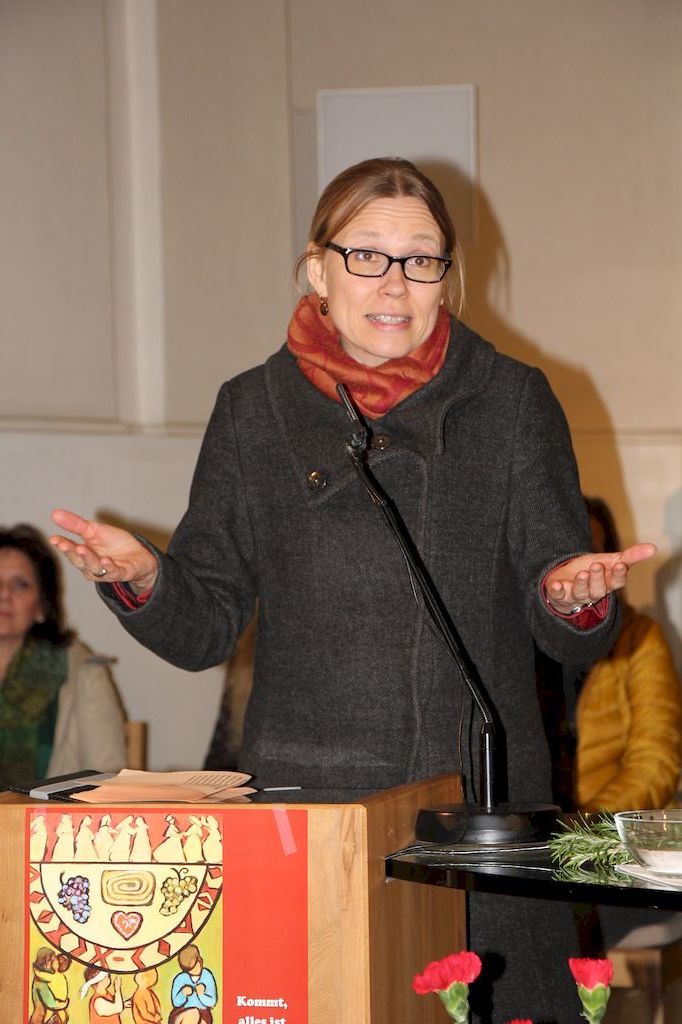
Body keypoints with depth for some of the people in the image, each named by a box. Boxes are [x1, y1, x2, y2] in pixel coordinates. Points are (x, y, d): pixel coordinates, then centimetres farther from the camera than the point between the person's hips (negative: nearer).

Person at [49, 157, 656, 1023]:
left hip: (483, 800, 0)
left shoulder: (511, 401, 6)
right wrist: (140, 578, -11)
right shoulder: (254, 410, 8)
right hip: (299, 797, 1)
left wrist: (573, 598, -18)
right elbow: (203, 629, 9)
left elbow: (575, 641, 5)